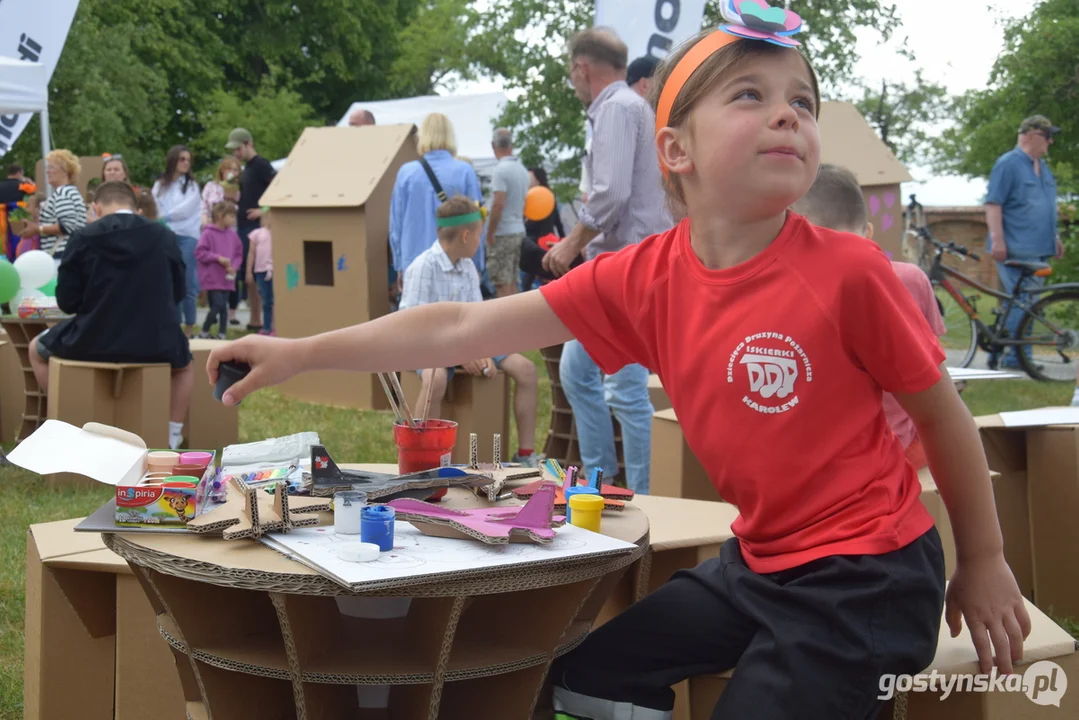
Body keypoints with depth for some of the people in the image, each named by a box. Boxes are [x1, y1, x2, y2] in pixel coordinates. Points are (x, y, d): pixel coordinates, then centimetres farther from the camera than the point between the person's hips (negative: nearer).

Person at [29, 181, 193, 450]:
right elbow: (177, 293, 12)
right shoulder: (164, 236, 0)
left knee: (37, 350, 30)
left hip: (92, 342, -1)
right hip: (156, 343, 1)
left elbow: (67, 301, 0)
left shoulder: (83, 237, -5)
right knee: (184, 362, 36)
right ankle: (172, 438, 25)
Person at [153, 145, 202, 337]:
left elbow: (187, 208, -6)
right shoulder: (160, 185, 13)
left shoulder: (191, 185, 6)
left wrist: (166, 217, -12)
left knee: (188, 283, -6)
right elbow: (155, 209, 5)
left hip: (187, 236, -2)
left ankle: (189, 327, 1)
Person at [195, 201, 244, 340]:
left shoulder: (233, 235, 6)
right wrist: (218, 258, -17)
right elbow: (199, 253, -12)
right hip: (212, 278, -6)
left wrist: (234, 266, -4)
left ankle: (222, 335, 14)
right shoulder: (208, 233, -10)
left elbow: (239, 254, 14)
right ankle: (204, 333, 4)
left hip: (227, 278, 6)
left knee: (224, 307, 7)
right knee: (218, 305, -12)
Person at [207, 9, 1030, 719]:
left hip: (866, 573, -6)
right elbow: (464, 328, -6)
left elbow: (942, 412, -5)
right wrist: (302, 352, -9)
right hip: (757, 561, 6)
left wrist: (983, 564, 3)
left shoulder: (847, 271, -19)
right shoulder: (644, 278, -7)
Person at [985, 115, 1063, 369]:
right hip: (1016, 250, -9)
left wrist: (1055, 237, 24)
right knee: (1021, 301, -11)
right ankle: (1016, 356, -6)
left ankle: (1000, 353, 13)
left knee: (1028, 303, 8)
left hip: (1039, 250, 9)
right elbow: (993, 204, -14)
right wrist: (997, 240, -20)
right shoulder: (1008, 164, -8)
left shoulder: (1043, 167, 18)